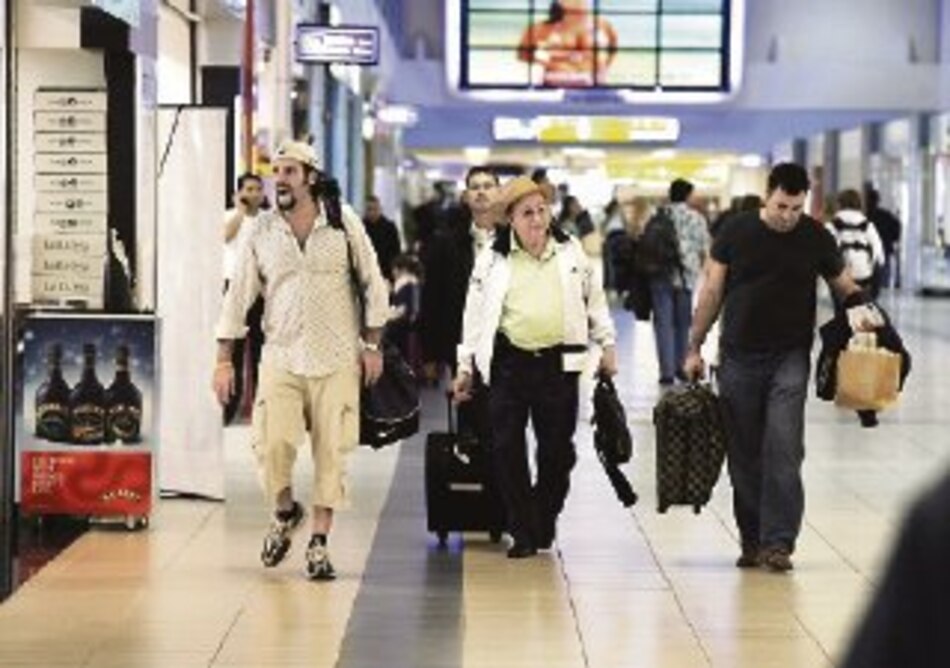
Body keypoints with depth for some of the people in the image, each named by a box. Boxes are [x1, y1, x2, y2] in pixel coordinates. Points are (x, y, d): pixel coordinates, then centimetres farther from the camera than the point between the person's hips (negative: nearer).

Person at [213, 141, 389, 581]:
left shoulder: (343, 223, 0)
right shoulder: (262, 233, 2)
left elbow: (372, 283, 5)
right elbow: (238, 296, 4)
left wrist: (372, 344, 1)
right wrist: (224, 360, 1)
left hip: (337, 359, 0)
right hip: (281, 358, 0)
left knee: (331, 452, -1)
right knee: (271, 444, -13)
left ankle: (319, 544, 9)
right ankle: (285, 512, 17)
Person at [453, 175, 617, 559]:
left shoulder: (571, 253, 7)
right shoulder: (492, 261, 2)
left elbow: (594, 299, 17)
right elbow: (475, 315, 7)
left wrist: (607, 344, 14)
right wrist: (465, 366, 6)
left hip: (559, 362, 1)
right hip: (510, 363, -1)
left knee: (557, 449, 3)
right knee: (507, 448, -3)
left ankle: (544, 525, 21)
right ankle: (523, 532, 6)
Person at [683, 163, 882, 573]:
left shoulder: (816, 238, 1)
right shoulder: (735, 232, 1)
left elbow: (842, 283, 14)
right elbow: (712, 292, 6)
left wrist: (858, 306, -8)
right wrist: (694, 348, 6)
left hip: (790, 358, -1)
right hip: (739, 358, 1)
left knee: (784, 449, -13)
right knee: (744, 455, 5)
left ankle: (778, 542, -13)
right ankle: (751, 541, 15)